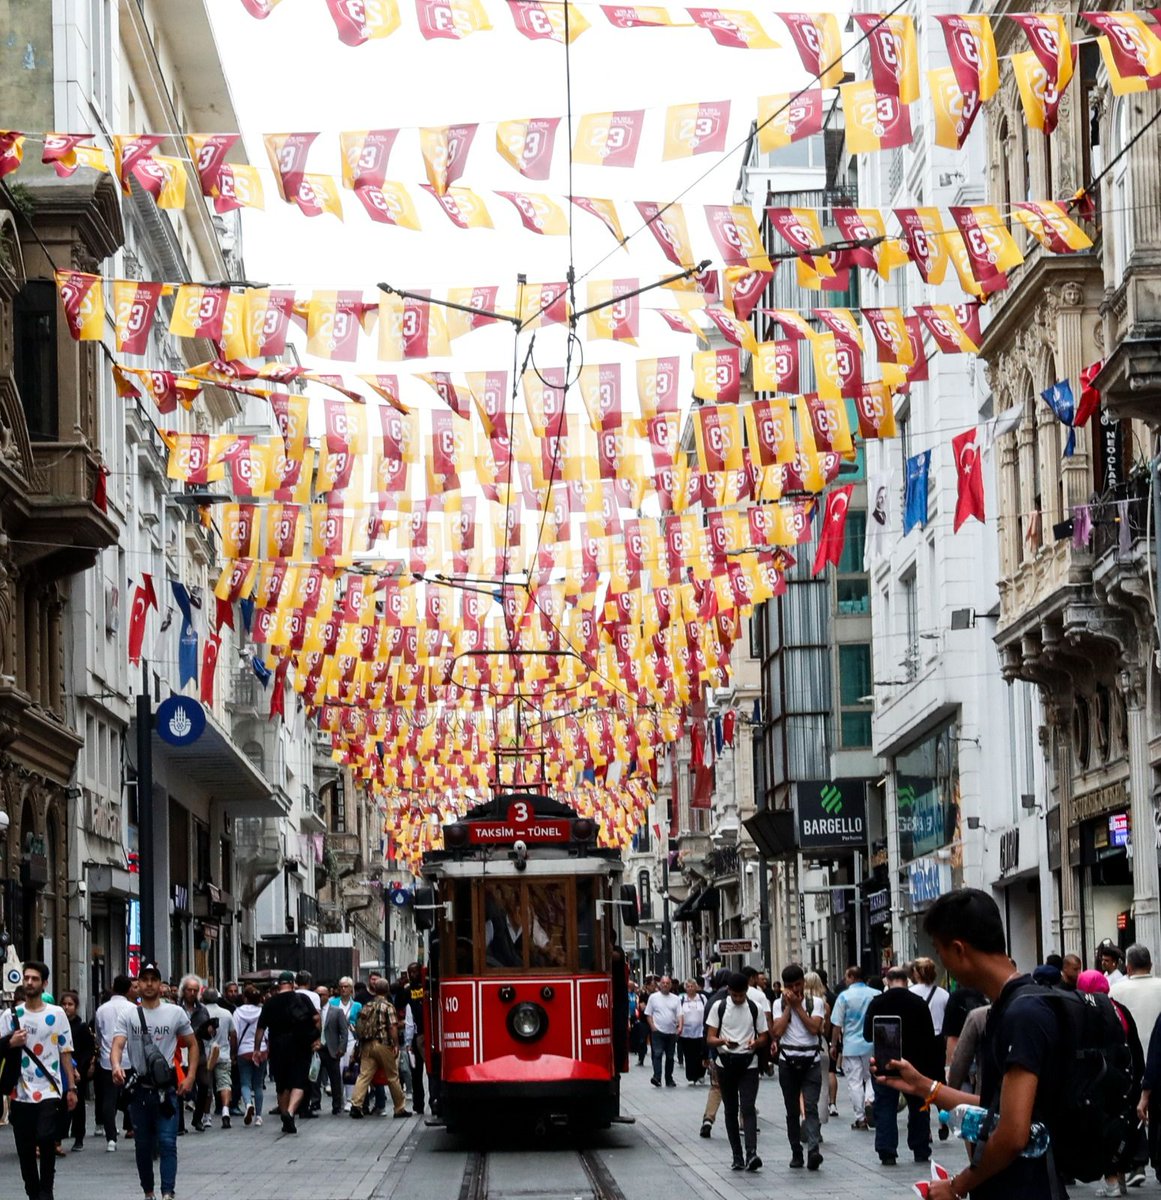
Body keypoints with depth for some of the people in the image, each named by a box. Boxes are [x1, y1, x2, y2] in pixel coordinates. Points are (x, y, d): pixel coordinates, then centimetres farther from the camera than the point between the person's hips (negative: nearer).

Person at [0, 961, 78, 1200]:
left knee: (45, 1138, -20)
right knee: (25, 1149, 4)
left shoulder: (56, 1014, 5)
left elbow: (66, 1052, 7)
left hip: (50, 1092, -2)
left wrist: (72, 1087, 3)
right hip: (21, 1094, 2)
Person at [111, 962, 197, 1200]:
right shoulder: (127, 1015, 1)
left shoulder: (175, 1013, 3)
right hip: (139, 1088, 1)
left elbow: (192, 1045, 11)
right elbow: (118, 1044, -13)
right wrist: (116, 1065, -35)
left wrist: (190, 1077, -1)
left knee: (167, 1142, -11)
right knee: (142, 1144, 11)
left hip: (167, 1088, -1)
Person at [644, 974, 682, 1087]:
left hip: (671, 1032, 3)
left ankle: (669, 1079, 18)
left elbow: (679, 1014, 3)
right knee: (657, 1054, -16)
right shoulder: (653, 997, 4)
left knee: (670, 1057, 9)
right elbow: (648, 1014, 5)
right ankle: (656, 1077, -22)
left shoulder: (675, 999, 9)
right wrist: (652, 1026, -7)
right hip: (658, 1031, -3)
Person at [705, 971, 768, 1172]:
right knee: (731, 1111, 5)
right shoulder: (719, 1007, 2)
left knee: (748, 1108, -15)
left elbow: (764, 1036, 9)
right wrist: (724, 1042, -22)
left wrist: (755, 1042, -15)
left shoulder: (755, 1009, 3)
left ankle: (751, 1154, -25)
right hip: (726, 1063, 1)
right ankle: (737, 1157, 10)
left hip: (749, 1064, -1)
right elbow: (710, 1038, 0)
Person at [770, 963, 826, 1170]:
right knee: (792, 1111, 7)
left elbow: (814, 1027, -10)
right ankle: (796, 1152, 13)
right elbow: (777, 1032, -6)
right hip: (788, 1061, 2)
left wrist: (798, 1006, -6)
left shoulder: (815, 1003, 6)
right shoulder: (779, 1004, 8)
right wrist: (789, 1006, -5)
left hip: (811, 1061, -2)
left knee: (810, 1107, -14)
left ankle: (813, 1150, -26)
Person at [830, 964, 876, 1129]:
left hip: (851, 1046, -3)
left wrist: (834, 1045, 6)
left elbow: (837, 1025, -6)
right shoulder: (876, 995, 0)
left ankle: (860, 1118, 5)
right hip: (872, 1044, 3)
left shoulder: (844, 996, -8)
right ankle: (869, 1100, -11)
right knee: (871, 1076, 16)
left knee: (854, 1081, 4)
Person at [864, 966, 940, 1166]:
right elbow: (929, 1036, -3)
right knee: (918, 1107, 13)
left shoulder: (877, 1003, -7)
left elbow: (868, 1035, -3)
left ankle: (887, 1153, -3)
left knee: (885, 1108, 4)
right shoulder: (919, 1003, -5)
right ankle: (921, 1151, 16)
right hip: (914, 1063, 1)